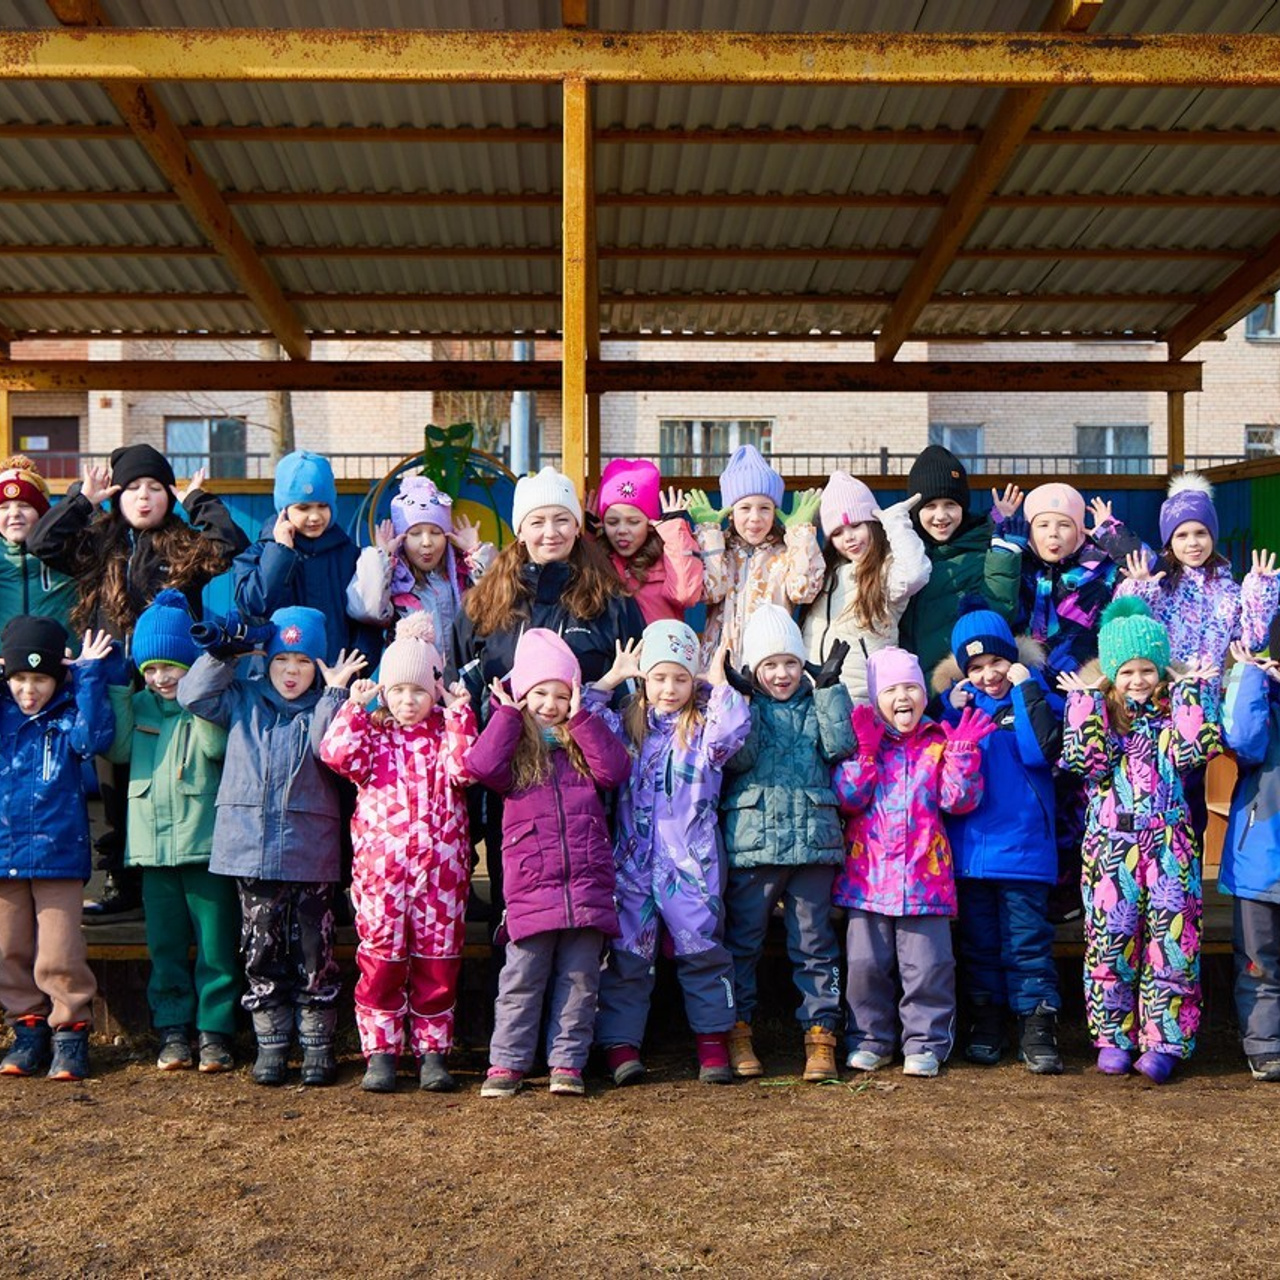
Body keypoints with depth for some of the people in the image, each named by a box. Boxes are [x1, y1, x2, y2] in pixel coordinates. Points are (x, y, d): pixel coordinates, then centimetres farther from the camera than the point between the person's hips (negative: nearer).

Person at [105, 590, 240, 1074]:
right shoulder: (139, 705, 13)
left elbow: (215, 746, -18)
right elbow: (119, 749, -1)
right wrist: (116, 688, -4)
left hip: (204, 843, -4)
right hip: (153, 844, 4)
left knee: (215, 945, 1)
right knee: (165, 945, 10)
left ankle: (215, 1030, 9)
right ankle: (173, 1029, 19)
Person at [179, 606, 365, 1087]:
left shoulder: (323, 707, 5)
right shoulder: (243, 699, 12)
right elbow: (192, 694, 3)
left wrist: (334, 693, -15)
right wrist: (222, 655, -3)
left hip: (309, 852, -2)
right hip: (250, 848, 2)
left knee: (312, 951, 2)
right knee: (260, 949, 7)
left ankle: (317, 1044, 12)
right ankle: (271, 1042, 17)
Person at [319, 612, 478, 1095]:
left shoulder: (447, 733, 8)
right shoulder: (372, 734, 7)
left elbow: (463, 768, -10)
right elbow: (338, 754, -11)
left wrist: (459, 715, -12)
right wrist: (355, 707, -9)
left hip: (441, 868, 1)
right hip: (380, 867, 0)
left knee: (437, 961, 5)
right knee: (380, 959, 1)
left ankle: (432, 1051, 14)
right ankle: (380, 1051, 10)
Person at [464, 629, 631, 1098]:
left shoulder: (582, 743, 15)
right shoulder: (514, 746, 8)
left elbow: (615, 770, -4)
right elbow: (482, 766, -14)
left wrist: (581, 718, -2)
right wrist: (507, 714, -3)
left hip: (588, 882, 2)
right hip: (531, 883, -2)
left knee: (580, 978, 5)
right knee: (522, 978, 0)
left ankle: (567, 1062, 13)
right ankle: (507, 1062, 9)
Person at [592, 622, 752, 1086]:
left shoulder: (703, 726, 4)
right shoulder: (627, 725, 10)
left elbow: (734, 728, -16)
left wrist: (718, 682, -5)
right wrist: (611, 679, 3)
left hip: (692, 860, -1)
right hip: (633, 859, 2)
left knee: (703, 950, 2)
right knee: (626, 953, 3)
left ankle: (713, 1043, 12)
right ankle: (620, 1044, 9)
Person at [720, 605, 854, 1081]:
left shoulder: (816, 704, 12)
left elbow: (841, 745, -5)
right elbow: (738, 757, -11)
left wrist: (829, 686, -6)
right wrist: (743, 699, -16)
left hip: (813, 841, 2)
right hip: (751, 841, -1)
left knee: (815, 943, 6)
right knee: (742, 942, 6)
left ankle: (821, 1034, 12)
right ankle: (737, 1032, 17)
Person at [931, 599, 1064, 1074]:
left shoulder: (1037, 697, 2)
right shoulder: (957, 700, 10)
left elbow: (1044, 750, -17)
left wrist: (1026, 688, -14)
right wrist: (951, 710, -8)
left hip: (1022, 844, -3)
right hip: (967, 842, 4)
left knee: (1027, 940, -2)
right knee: (977, 940, 11)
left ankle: (1037, 1028, 2)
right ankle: (985, 1023, 21)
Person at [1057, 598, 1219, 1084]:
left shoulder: (1172, 714, 9)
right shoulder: (1098, 713, 7)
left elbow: (1195, 750, -11)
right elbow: (1086, 759, -11)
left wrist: (1188, 692, -6)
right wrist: (1084, 699, -9)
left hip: (1169, 845, 0)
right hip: (1111, 845, 0)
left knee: (1170, 940, -3)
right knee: (1111, 941, 1)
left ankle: (1162, 1041, 4)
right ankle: (1113, 1038, 12)